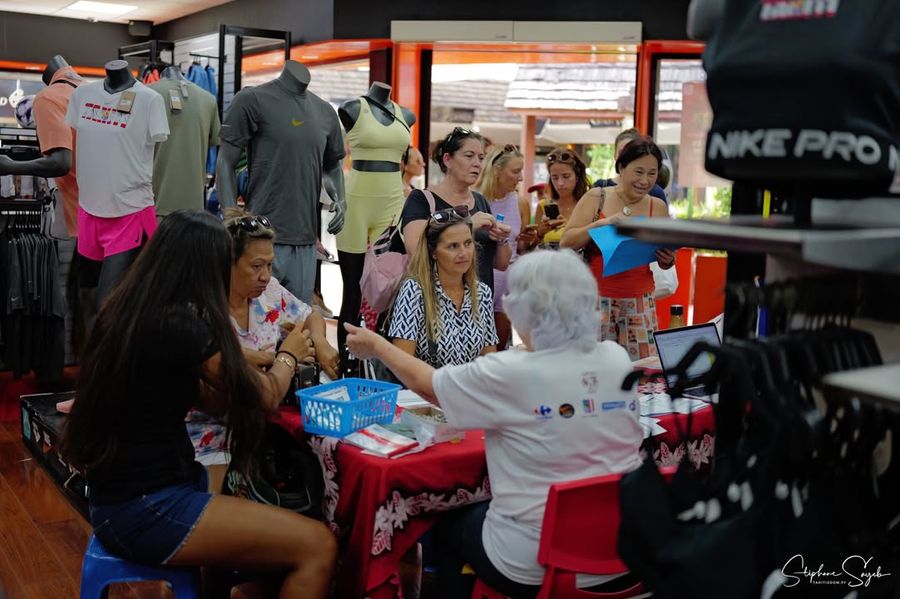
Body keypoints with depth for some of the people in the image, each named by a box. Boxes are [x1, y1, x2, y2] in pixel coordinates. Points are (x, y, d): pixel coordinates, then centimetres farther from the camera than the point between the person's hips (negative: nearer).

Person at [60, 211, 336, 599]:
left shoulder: (125, 311, 5)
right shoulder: (181, 325, -19)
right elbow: (262, 398, -5)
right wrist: (289, 355, 14)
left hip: (120, 493, 9)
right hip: (145, 509, -9)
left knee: (287, 525, 18)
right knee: (317, 547, -11)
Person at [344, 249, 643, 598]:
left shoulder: (511, 374, -20)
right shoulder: (619, 359, -6)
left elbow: (427, 384, -3)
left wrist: (376, 345, 13)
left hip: (534, 567, -5)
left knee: (449, 527, 25)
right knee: (473, 516, 31)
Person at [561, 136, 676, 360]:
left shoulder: (658, 207, 7)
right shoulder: (596, 198, 0)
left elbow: (664, 262, 16)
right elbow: (566, 242, -5)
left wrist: (668, 260, -7)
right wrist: (601, 224, -17)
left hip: (640, 301, 2)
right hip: (597, 297, -2)